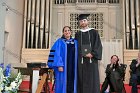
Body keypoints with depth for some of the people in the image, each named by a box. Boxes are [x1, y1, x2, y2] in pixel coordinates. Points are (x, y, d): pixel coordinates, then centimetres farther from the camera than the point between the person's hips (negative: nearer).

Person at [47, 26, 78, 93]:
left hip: (73, 67, 4)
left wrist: (77, 66, 6)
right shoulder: (59, 42, 1)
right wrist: (59, 65, -16)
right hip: (63, 66, -4)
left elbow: (77, 55, 13)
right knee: (62, 83, -2)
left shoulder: (75, 42, 13)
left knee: (71, 83, 7)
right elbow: (56, 54, -6)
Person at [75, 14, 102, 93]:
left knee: (92, 80, -3)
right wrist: (80, 54, -6)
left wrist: (92, 54, -13)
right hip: (81, 61, 2)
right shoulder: (77, 34, 15)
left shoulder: (94, 32, 9)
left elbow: (98, 45, 1)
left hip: (91, 59, -1)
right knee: (82, 80, 0)